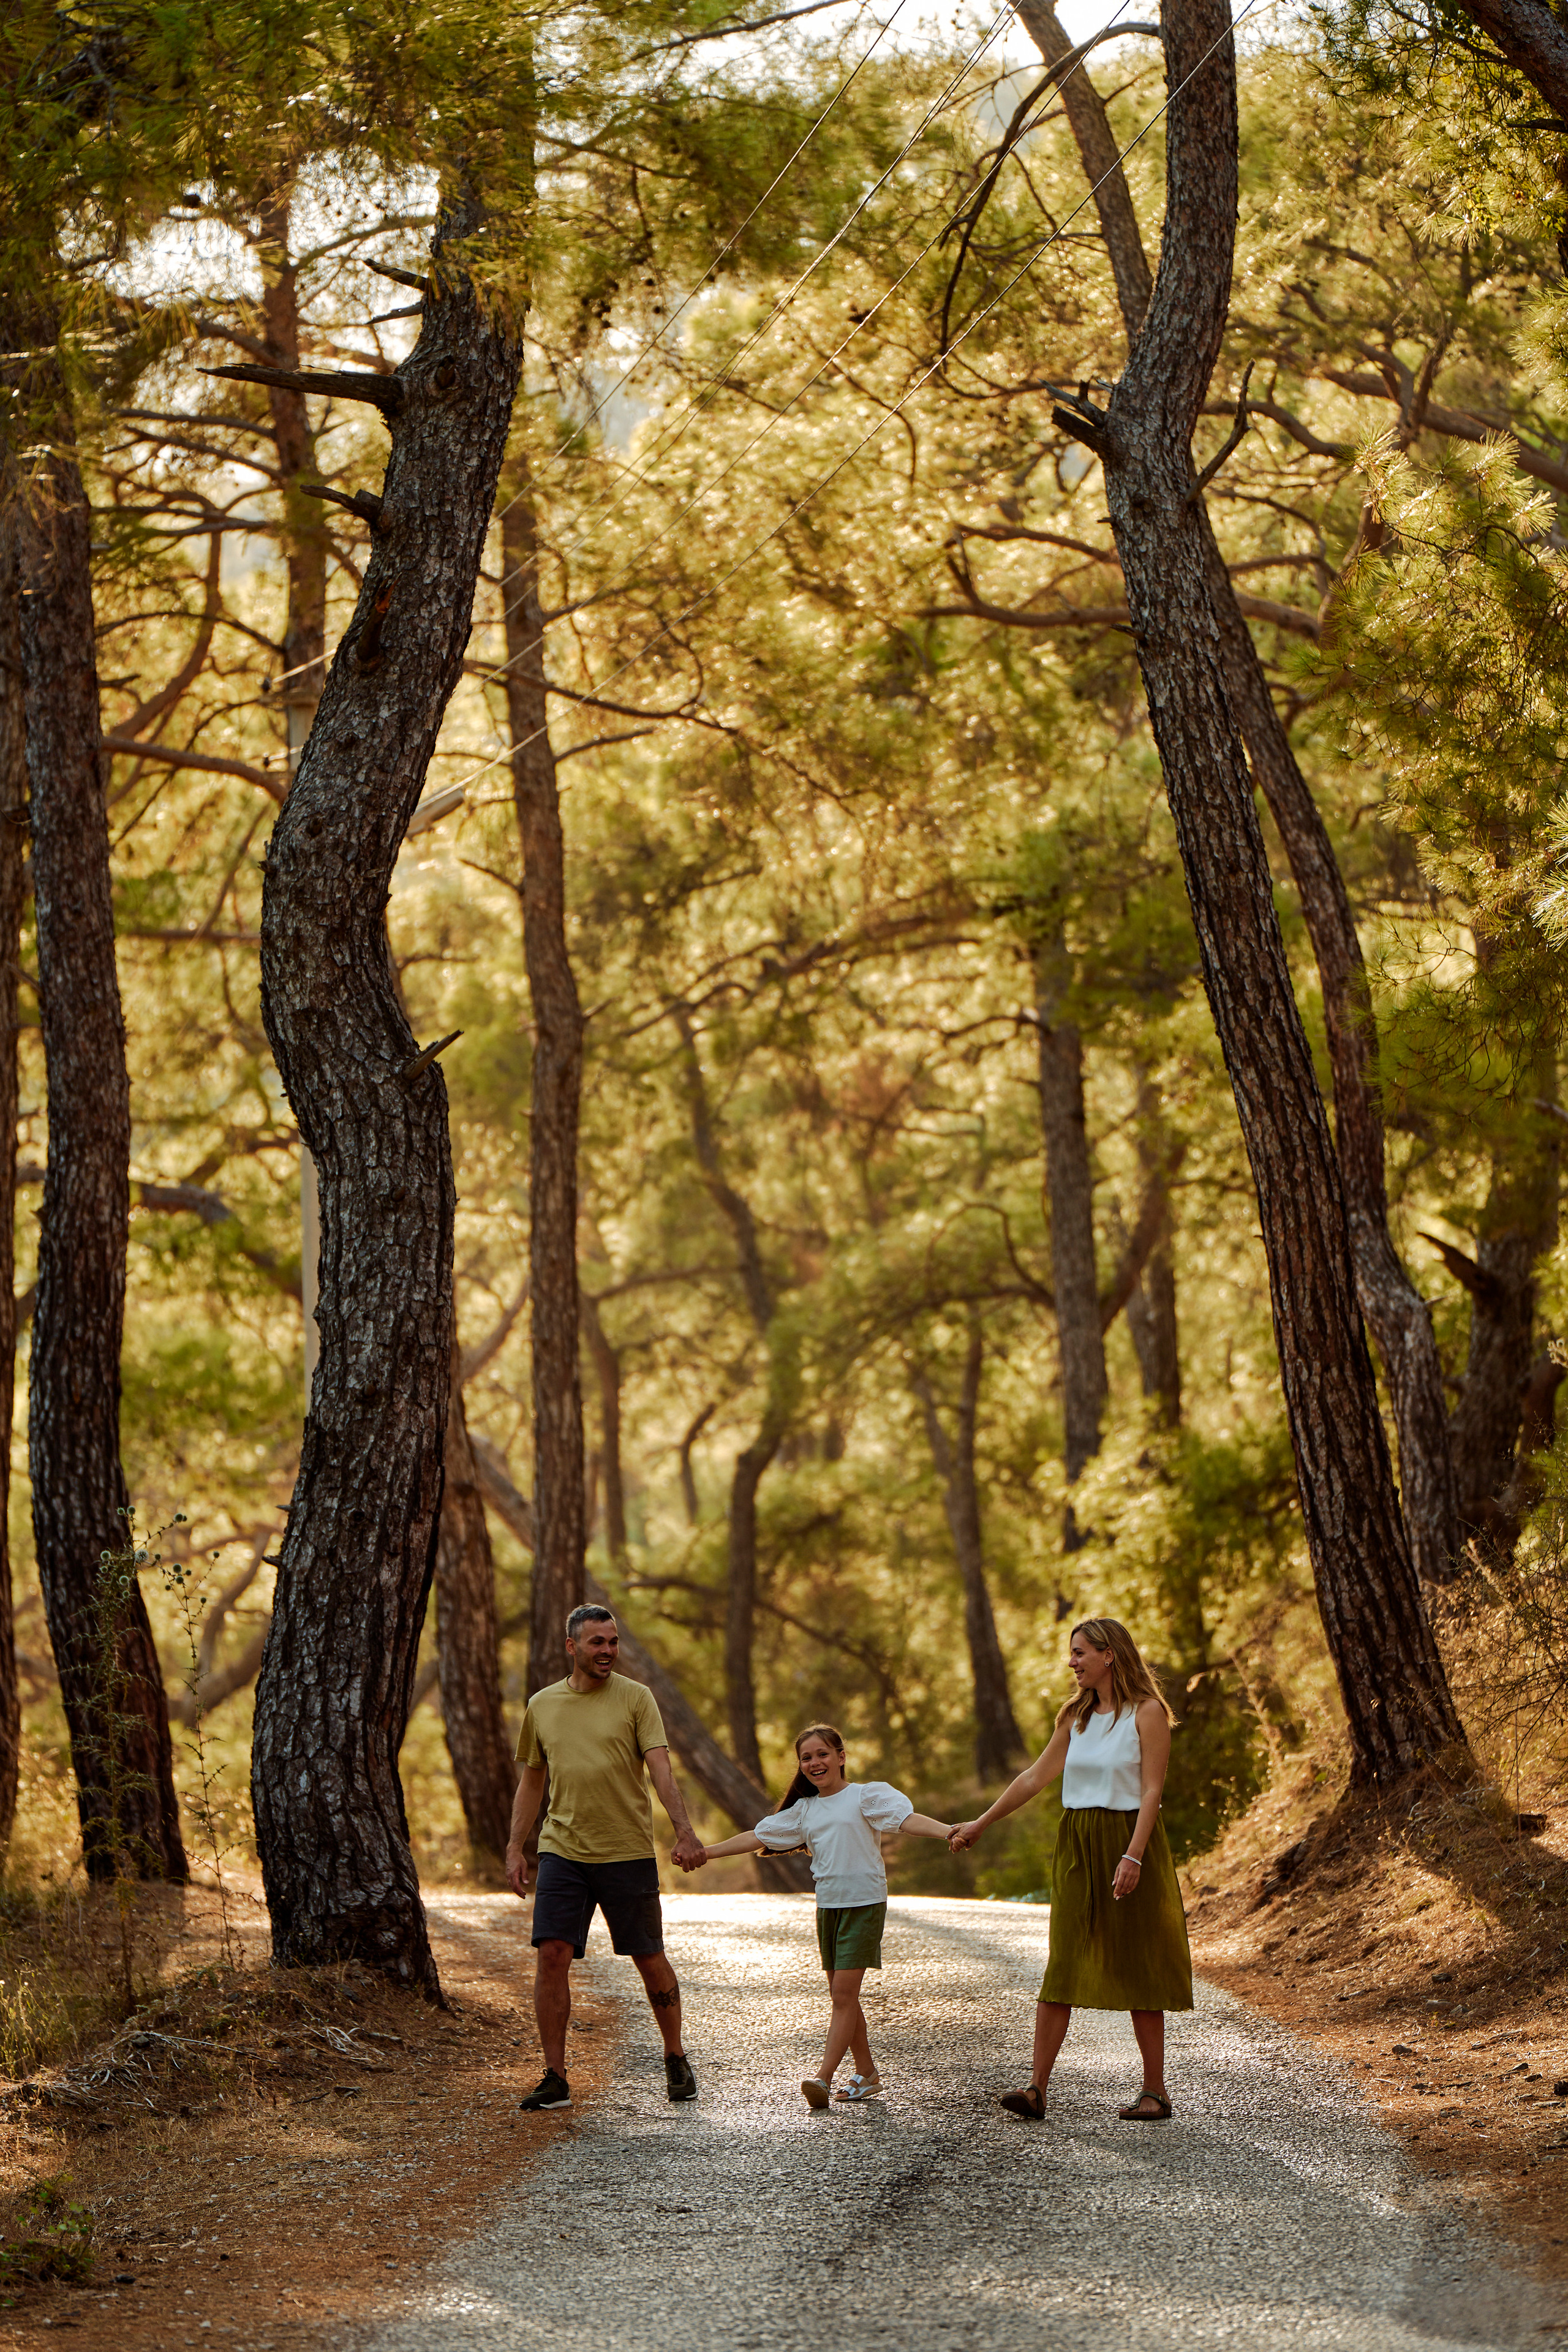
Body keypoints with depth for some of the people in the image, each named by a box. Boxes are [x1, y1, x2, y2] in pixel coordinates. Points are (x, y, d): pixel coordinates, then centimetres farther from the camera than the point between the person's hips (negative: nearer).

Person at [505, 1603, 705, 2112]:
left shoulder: (636, 1699, -1)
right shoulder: (542, 1706, 9)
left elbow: (661, 1769, -11)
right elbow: (531, 1782, 17)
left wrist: (684, 1831, -25)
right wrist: (515, 1849, 10)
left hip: (628, 1853, -2)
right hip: (562, 1852, 2)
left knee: (650, 1960, 6)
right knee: (551, 1955, -9)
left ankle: (676, 2060, 27)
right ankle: (555, 2079, -3)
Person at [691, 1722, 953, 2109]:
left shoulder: (866, 1795, -4)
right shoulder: (805, 1809, 13)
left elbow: (907, 1817, -17)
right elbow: (759, 1836, 19)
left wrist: (948, 1831, -35)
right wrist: (707, 1852, 19)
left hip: (864, 1903, -6)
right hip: (828, 1905, 6)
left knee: (844, 1993, -11)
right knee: (842, 1996, 8)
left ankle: (824, 2076, -15)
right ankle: (866, 2074, 17)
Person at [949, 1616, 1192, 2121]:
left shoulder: (1147, 1713, -6)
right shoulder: (1076, 1716, 12)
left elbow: (1152, 1791, -12)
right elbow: (1036, 1777, 19)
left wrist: (1132, 1857, -22)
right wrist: (980, 1824, 22)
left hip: (1130, 1841, -5)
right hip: (1077, 1848, 5)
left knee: (1137, 1967, -2)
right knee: (1063, 1966, -3)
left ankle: (1155, 2092, 5)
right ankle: (1036, 2089, -9)